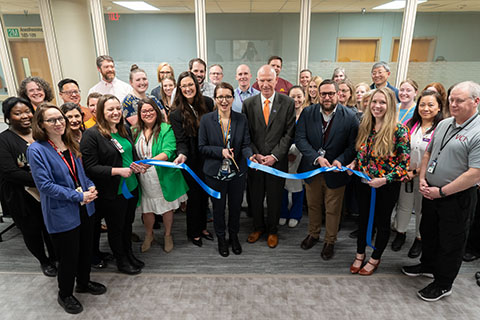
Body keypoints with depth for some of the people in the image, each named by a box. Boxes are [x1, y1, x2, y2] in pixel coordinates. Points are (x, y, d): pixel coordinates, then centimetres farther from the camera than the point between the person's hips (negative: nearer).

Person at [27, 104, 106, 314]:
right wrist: (79, 196, -21)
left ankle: (84, 283, 45)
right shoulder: (36, 150, -16)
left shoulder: (70, 145, 4)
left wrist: (90, 187, -4)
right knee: (69, 256, 9)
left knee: (86, 249, 20)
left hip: (84, 208, 6)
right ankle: (65, 295, 35)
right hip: (62, 214, -6)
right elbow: (44, 185, -20)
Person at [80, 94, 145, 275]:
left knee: (128, 223, 21)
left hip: (131, 187, 7)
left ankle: (129, 255, 40)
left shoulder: (124, 131, 7)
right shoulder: (92, 135, -15)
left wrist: (136, 166, -2)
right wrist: (118, 171, -25)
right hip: (112, 192, -6)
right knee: (115, 228, 12)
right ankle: (121, 261, 31)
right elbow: (90, 167, -18)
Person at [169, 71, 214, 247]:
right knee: (194, 196, 9)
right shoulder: (176, 114, -12)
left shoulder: (207, 103, -3)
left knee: (205, 194, 18)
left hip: (208, 158, 4)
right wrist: (182, 155, -35)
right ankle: (193, 232, 30)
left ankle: (202, 227, 39)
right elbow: (181, 141, -15)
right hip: (191, 161, -4)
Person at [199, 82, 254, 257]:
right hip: (215, 173, -1)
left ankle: (234, 236, 43)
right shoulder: (206, 120, -6)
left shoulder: (241, 119, -3)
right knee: (218, 208, 15)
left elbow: (245, 144, -4)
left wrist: (250, 157, -25)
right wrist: (220, 151, -20)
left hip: (237, 172, 1)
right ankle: (221, 239, 39)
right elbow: (202, 147, -5)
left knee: (235, 206, 17)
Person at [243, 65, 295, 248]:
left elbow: (289, 133, -6)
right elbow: (246, 134, 1)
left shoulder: (288, 103, -4)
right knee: (255, 197, 15)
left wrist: (275, 156, -13)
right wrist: (255, 155, -10)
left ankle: (272, 231, 35)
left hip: (277, 161, -1)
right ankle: (258, 227, 39)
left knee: (274, 199, 12)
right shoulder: (248, 104, 0)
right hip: (254, 160, 2)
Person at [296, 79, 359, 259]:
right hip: (312, 169, 2)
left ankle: (330, 241, 35)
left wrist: (340, 160, -25)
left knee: (333, 210, 13)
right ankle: (313, 234, 44)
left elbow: (353, 145, -9)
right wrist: (317, 158, -23)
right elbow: (300, 138, -12)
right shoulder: (308, 113, -6)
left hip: (335, 172, -2)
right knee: (313, 205, 20)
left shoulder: (349, 117, -11)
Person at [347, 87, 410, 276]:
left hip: (387, 187, -4)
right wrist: (354, 164, -4)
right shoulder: (365, 127, 1)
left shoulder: (399, 130, -16)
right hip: (364, 183, 5)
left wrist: (385, 179, -23)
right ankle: (360, 255, 37)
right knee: (363, 219, 18)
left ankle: (375, 259, 34)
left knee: (382, 222, 14)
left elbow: (404, 162, -15)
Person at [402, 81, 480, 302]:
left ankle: (443, 284, 30)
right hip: (431, 192, 7)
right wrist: (422, 178, 0)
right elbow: (428, 153, 14)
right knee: (428, 232, 23)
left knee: (450, 242, 11)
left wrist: (442, 191, -19)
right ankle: (428, 265, 46)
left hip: (457, 198, -7)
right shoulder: (444, 124, 5)